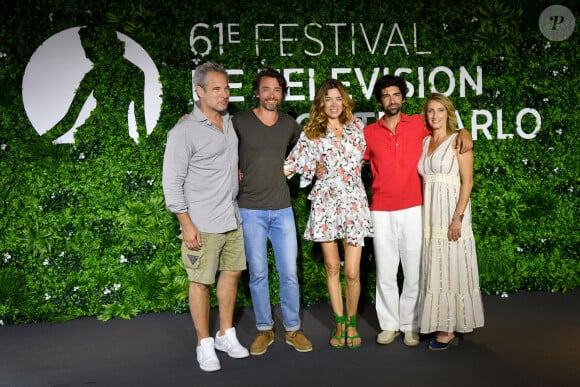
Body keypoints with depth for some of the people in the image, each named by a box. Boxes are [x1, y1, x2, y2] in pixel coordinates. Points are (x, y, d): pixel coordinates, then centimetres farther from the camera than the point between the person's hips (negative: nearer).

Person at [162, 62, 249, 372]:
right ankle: (204, 344, 17)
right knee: (201, 281, 3)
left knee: (232, 273, 14)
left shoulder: (230, 123, 8)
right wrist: (186, 224, -15)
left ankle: (226, 335, 30)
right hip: (202, 224, -7)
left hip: (232, 219, 7)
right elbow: (172, 181, -13)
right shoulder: (184, 131, -12)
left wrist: (235, 173, 11)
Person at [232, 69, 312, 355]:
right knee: (258, 274, 6)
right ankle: (264, 329, 21)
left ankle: (293, 329, 19)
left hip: (282, 208, 2)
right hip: (251, 210, -2)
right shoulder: (239, 122, -6)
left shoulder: (290, 124, 5)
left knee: (289, 273, 4)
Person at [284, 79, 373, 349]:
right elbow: (291, 166, 0)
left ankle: (351, 322, 20)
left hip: (354, 203, 0)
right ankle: (339, 323, 23)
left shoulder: (356, 126, 7)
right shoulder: (311, 134, 3)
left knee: (352, 271, -2)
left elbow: (365, 153, 22)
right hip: (326, 203, 0)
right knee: (332, 268, 6)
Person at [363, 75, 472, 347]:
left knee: (414, 272, 3)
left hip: (413, 210, 0)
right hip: (381, 212, 1)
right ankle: (389, 325, 19)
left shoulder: (418, 124, 4)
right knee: (385, 274, 6)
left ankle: (410, 326, 17)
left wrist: (463, 132, -5)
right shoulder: (369, 132, 6)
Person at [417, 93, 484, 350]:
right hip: (429, 212, 6)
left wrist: (458, 217, -16)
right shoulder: (424, 142, 13)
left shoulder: (457, 140, -4)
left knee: (451, 267, -3)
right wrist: (422, 213, 7)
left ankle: (450, 330, 4)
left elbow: (467, 181, -9)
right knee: (434, 269, 8)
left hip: (451, 210, -6)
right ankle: (440, 325, 16)